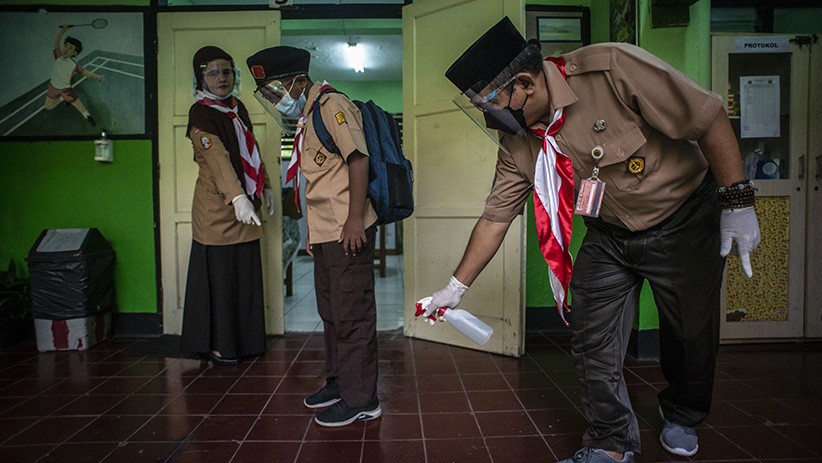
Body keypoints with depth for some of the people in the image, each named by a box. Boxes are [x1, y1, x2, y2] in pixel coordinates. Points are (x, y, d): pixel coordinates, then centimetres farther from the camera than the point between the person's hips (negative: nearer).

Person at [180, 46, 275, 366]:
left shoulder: (238, 108, 12)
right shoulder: (201, 114, -13)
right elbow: (218, 159, -28)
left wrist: (264, 187, 19)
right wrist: (238, 198, -39)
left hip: (245, 207, 7)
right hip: (218, 208, -7)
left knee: (246, 276, 13)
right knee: (220, 276, 1)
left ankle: (244, 340, 26)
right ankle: (216, 345, 16)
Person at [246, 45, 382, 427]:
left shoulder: (331, 105, -9)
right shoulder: (307, 118, 20)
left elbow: (358, 158, -19)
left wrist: (355, 219, -24)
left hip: (348, 232, -10)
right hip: (324, 234, 10)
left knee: (352, 315, -3)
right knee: (331, 312, 18)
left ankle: (361, 400, 9)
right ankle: (338, 382, 33)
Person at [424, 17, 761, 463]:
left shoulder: (612, 69, -28)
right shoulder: (517, 142, -10)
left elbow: (709, 119, -22)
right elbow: (495, 216, -3)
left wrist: (737, 202, -19)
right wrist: (456, 286, -1)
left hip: (685, 221, -4)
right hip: (609, 235, 4)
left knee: (690, 335, 10)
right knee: (592, 343, -1)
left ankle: (681, 418, 39)